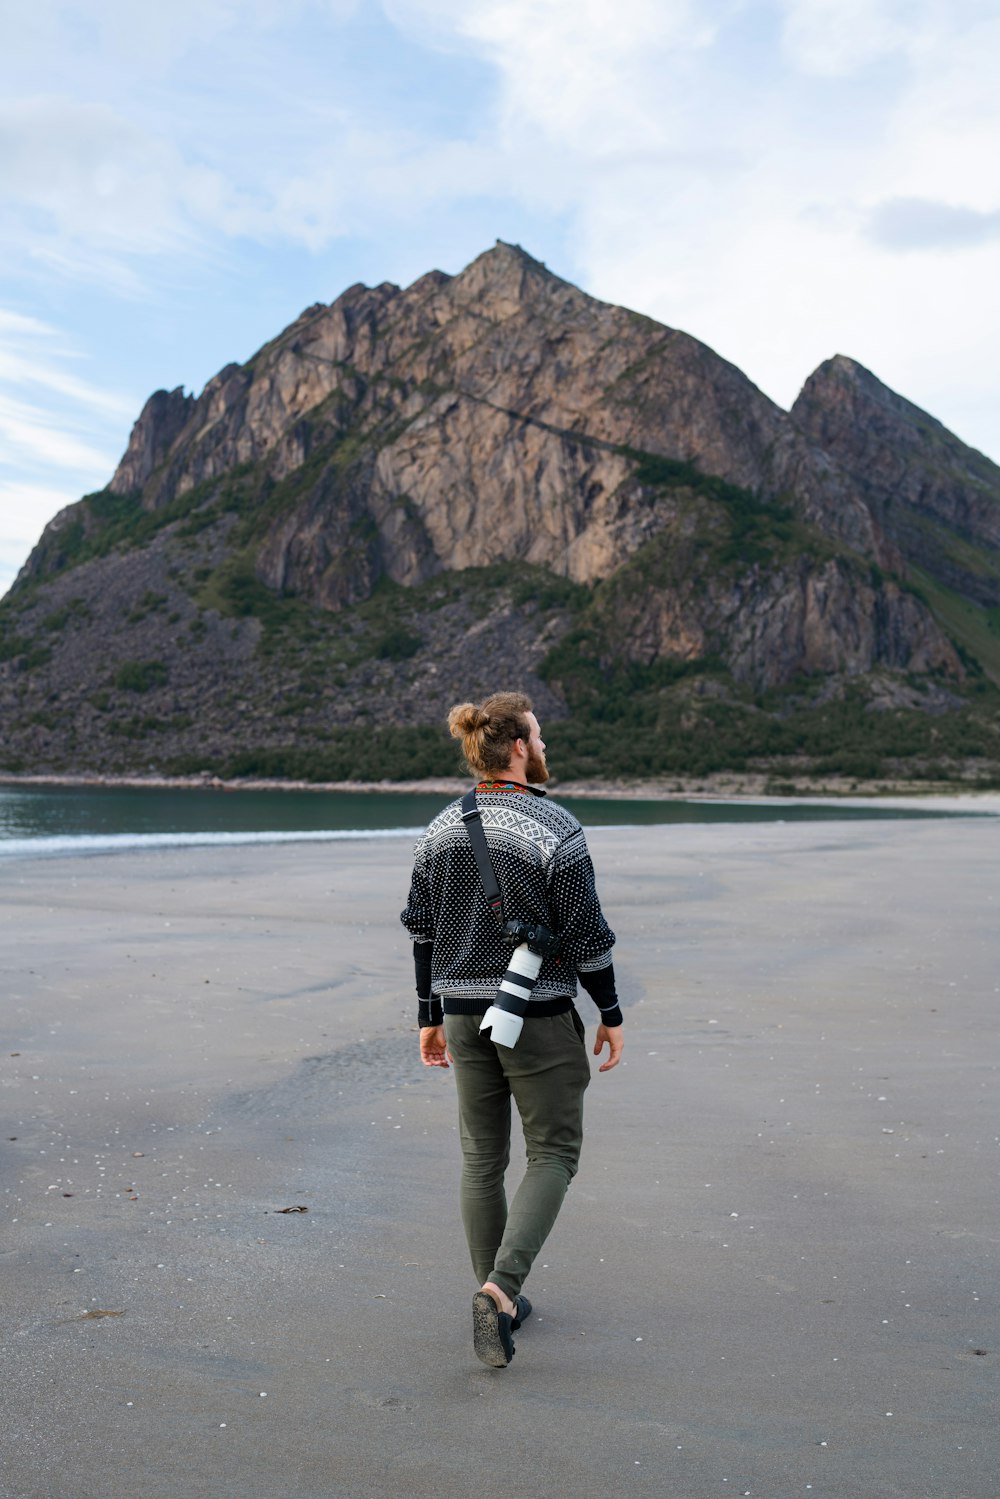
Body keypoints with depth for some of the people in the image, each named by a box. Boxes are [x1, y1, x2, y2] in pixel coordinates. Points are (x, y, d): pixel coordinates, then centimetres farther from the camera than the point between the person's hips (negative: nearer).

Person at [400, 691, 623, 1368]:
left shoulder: (443, 829, 2)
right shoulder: (557, 830, -15)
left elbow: (423, 931, 6)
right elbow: (587, 936, -13)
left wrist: (431, 1018, 14)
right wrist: (612, 1015, -1)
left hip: (466, 1013, 6)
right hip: (539, 1018, -5)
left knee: (483, 1159, 15)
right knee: (554, 1154, 8)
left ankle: (499, 1300, 26)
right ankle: (502, 1286, -7)